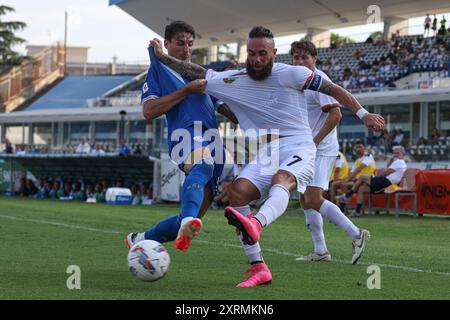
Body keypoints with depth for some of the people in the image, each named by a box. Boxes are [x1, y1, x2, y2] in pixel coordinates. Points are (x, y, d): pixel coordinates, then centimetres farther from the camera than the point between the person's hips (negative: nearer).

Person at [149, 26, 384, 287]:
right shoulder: (232, 81, 9)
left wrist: (363, 114, 1)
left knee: (281, 179, -37)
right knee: (237, 192, -21)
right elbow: (197, 73, 16)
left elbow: (332, 89, 4)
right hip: (264, 155, 4)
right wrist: (163, 57, 11)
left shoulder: (291, 74, -2)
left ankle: (256, 224, -70)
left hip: (298, 147, -4)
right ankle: (259, 269, -17)